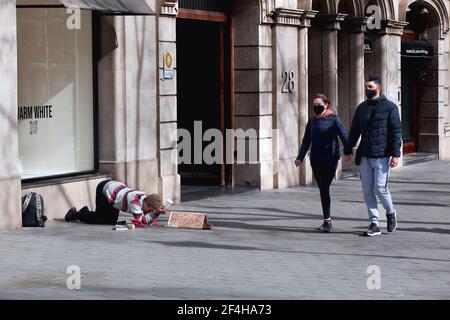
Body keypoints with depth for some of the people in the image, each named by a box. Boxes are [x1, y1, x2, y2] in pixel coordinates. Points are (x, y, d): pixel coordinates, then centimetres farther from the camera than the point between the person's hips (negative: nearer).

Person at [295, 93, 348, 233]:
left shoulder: (334, 119, -2)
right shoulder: (312, 121, 12)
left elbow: (343, 135, -11)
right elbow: (306, 141, 13)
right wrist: (300, 157, 2)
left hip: (330, 159, -5)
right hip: (316, 160, 5)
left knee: (325, 188, -12)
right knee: (322, 190, 9)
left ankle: (327, 221, -10)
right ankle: (327, 220, 17)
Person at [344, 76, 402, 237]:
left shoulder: (390, 107, -1)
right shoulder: (361, 108, 14)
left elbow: (396, 131, -5)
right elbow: (354, 131, 19)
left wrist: (395, 154, -13)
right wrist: (348, 151, 14)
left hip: (381, 155, -5)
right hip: (364, 156, 5)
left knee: (380, 188, -9)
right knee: (367, 190, 2)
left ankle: (390, 213, 19)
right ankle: (375, 224, 8)